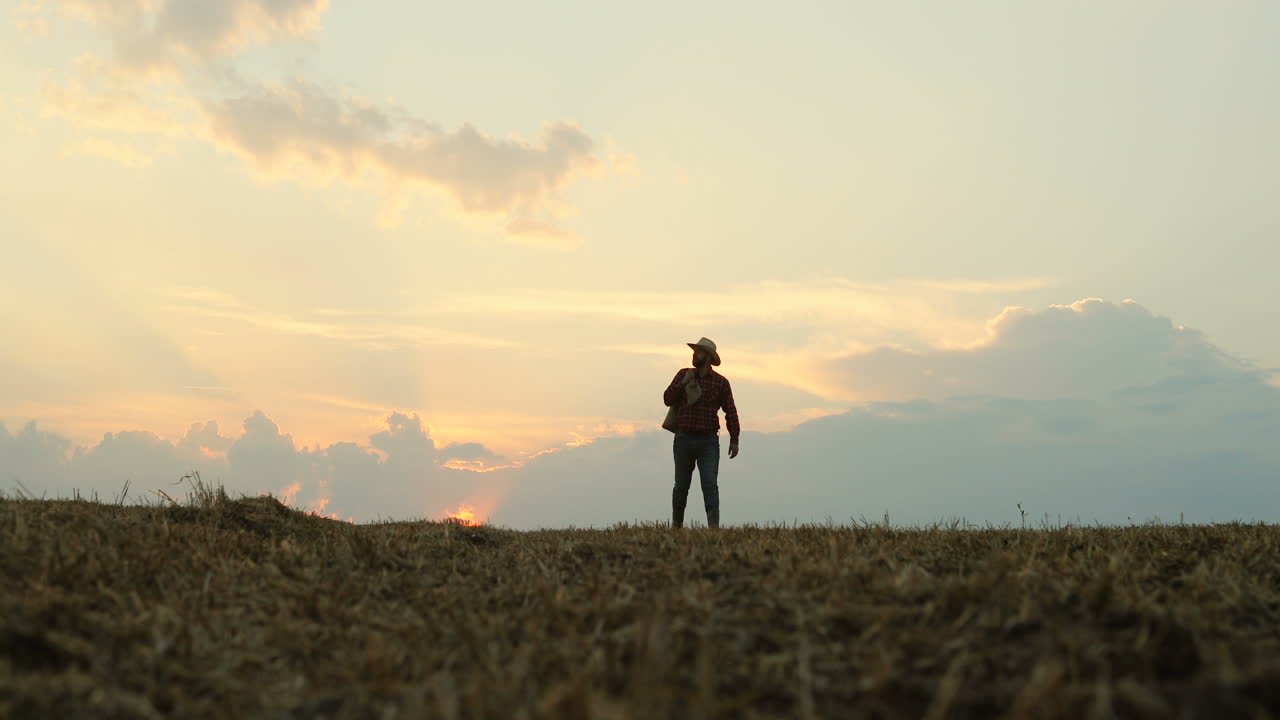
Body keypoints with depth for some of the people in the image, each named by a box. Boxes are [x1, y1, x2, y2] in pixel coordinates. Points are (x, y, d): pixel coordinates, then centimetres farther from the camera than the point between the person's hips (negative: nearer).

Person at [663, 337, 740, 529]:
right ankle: (676, 523, 32)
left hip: (708, 442, -2)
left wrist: (734, 440, 2)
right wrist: (683, 383, -15)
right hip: (684, 440, 2)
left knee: (709, 484, -15)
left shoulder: (721, 382, -1)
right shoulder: (683, 374, 2)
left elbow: (731, 412, 3)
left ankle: (714, 527, -17)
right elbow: (668, 400, -2)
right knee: (682, 485, 12)